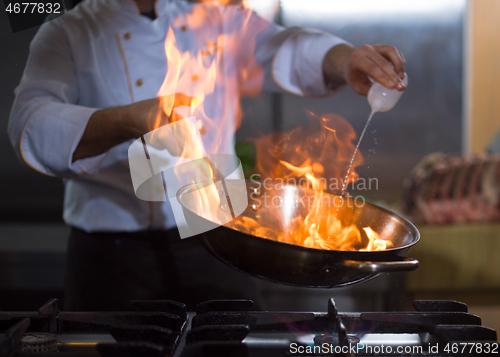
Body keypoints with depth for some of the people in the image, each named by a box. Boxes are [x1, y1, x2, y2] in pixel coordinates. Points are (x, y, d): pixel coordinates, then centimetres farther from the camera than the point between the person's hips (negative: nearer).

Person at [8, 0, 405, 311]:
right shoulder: (68, 34, 1)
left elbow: (287, 50, -3)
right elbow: (31, 125, -16)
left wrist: (345, 60, -27)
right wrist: (130, 120, -33)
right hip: (115, 255, -2)